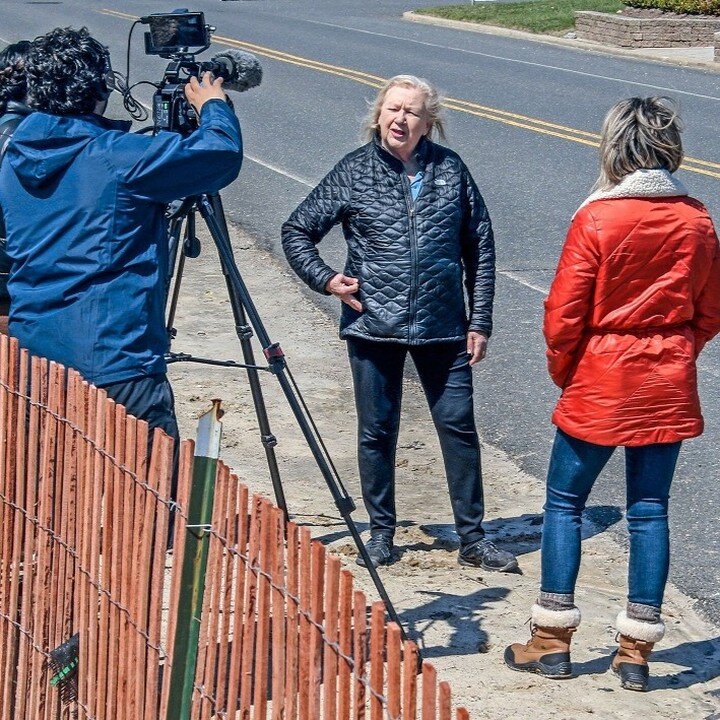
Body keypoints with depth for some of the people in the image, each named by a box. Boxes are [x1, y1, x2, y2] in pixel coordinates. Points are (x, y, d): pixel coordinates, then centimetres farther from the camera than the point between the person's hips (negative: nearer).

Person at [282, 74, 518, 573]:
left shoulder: (450, 169, 2)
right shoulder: (354, 172, 0)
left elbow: (480, 247, 7)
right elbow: (297, 232, 7)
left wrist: (480, 321, 3)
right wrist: (325, 278, -9)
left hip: (442, 327, 1)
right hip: (373, 326, 0)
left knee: (459, 426, 1)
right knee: (377, 432, 7)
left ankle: (473, 538, 11)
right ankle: (381, 533, 21)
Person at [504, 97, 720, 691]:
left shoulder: (596, 220, -14)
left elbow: (564, 313, -11)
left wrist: (564, 373, 5)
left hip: (600, 384, -4)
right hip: (669, 389, 4)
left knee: (564, 502, 10)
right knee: (650, 510, 9)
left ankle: (552, 642, 12)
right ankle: (637, 652, 11)